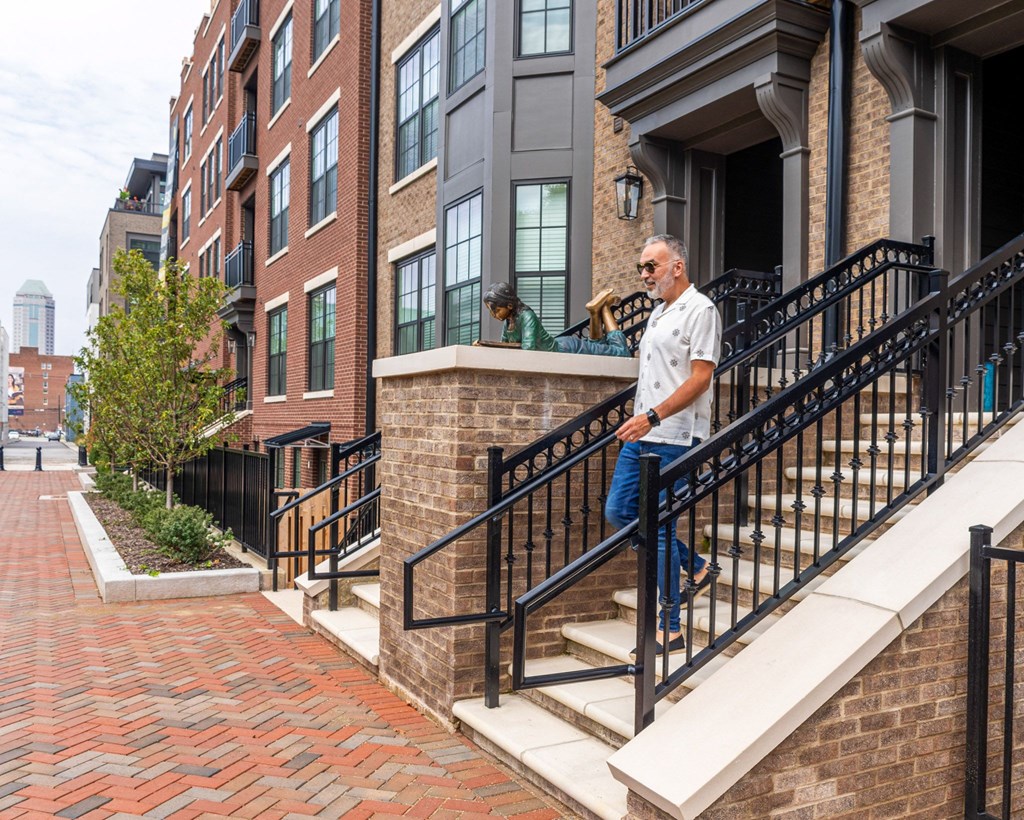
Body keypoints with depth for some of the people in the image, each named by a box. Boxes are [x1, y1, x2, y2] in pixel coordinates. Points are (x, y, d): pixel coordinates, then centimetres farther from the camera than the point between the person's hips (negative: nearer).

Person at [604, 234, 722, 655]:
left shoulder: (700, 310, -9)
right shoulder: (658, 312, 19)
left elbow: (700, 378, -17)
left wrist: (652, 416, -23)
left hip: (675, 439, -9)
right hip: (642, 435, 10)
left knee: (659, 527, -6)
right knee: (618, 511, 10)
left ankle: (670, 629, 7)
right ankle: (695, 568, 24)